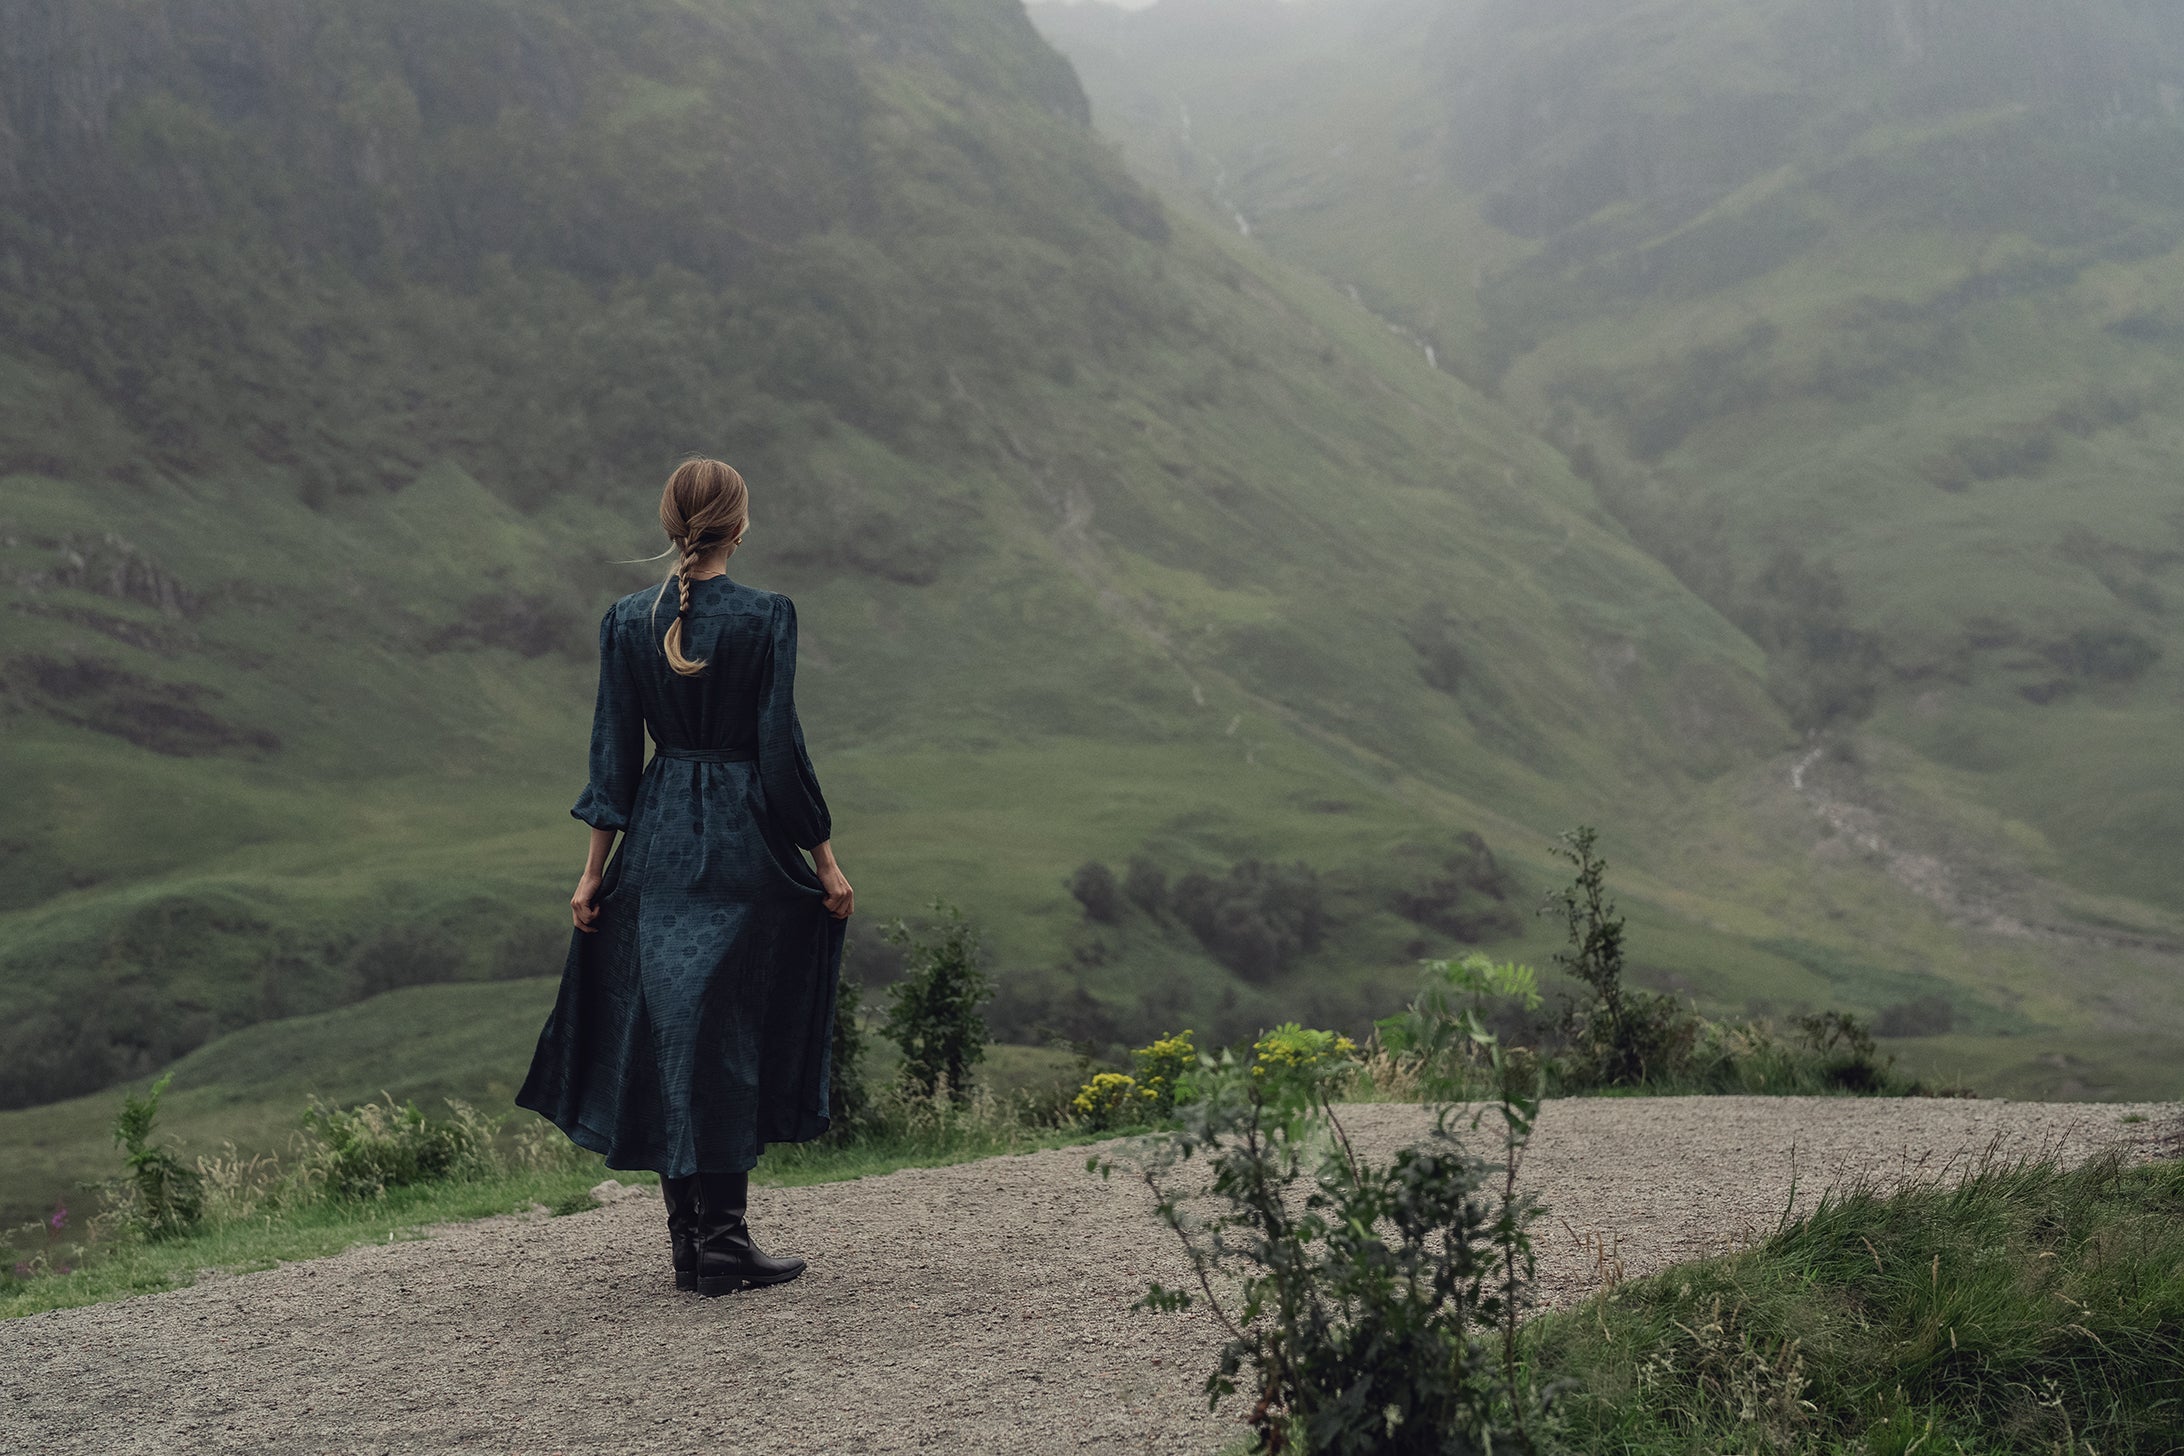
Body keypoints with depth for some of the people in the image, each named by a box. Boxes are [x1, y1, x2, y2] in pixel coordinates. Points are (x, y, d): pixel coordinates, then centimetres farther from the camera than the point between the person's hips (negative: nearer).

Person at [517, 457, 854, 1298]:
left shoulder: (627, 621, 2)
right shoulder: (766, 616, -10)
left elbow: (613, 752, 3)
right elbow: (781, 751, -10)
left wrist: (594, 872, 7)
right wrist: (825, 860, -2)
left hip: (657, 843, 4)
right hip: (744, 848, -4)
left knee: (666, 1032, 10)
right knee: (729, 1037, 2)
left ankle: (689, 1243, 15)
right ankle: (723, 1245, 3)